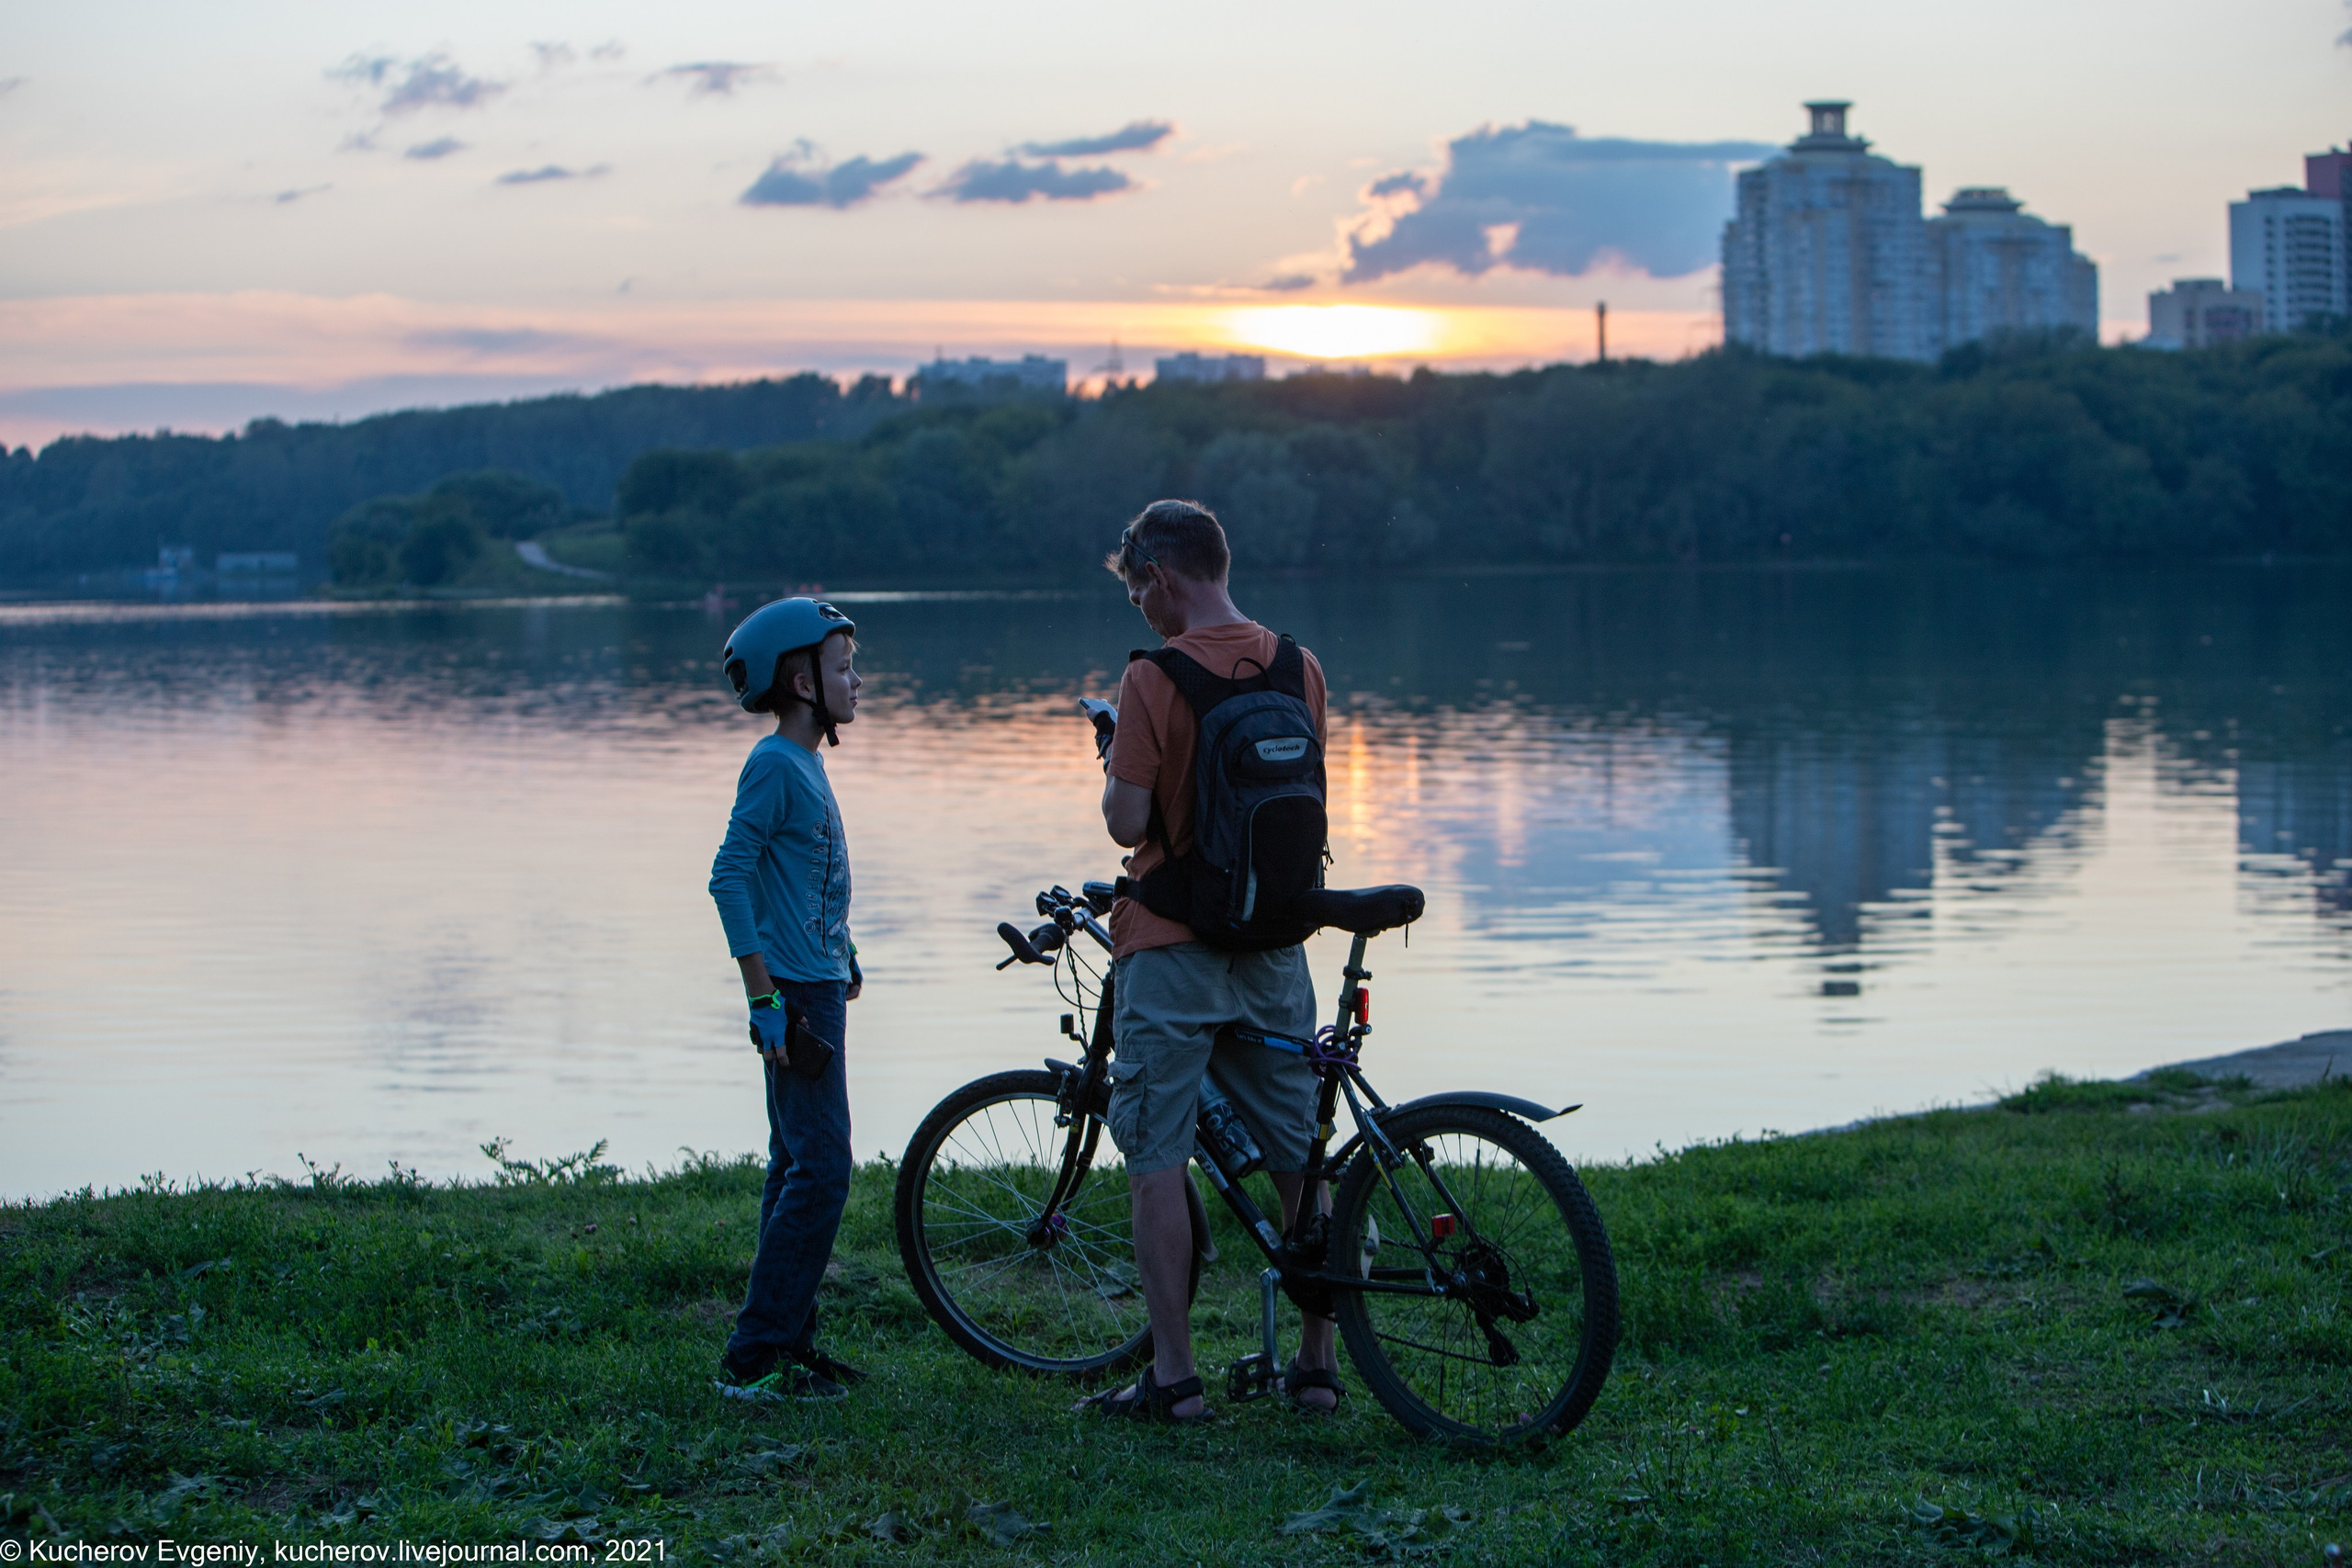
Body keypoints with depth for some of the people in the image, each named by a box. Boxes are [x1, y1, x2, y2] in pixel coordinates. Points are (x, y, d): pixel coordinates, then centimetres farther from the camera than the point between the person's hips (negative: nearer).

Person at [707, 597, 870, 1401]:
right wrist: (766, 1002, -21)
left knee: (799, 1168, 12)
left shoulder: (806, 763, 14)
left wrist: (843, 955, 21)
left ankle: (787, 1343, 17)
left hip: (819, 989, 10)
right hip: (796, 993, -10)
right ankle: (755, 1354, -9)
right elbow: (729, 875, -20)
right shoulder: (775, 764, -14)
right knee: (820, 1167, -12)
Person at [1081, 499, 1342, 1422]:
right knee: (1299, 1157, 11)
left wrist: (1115, 765, 4)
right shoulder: (1298, 667, 4)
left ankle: (1173, 1376, 0)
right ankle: (1318, 1362, 15)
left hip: (1172, 944, -5)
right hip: (1274, 941, 6)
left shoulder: (1156, 677, -14)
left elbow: (1127, 821, -15)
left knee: (1156, 1159, 1)